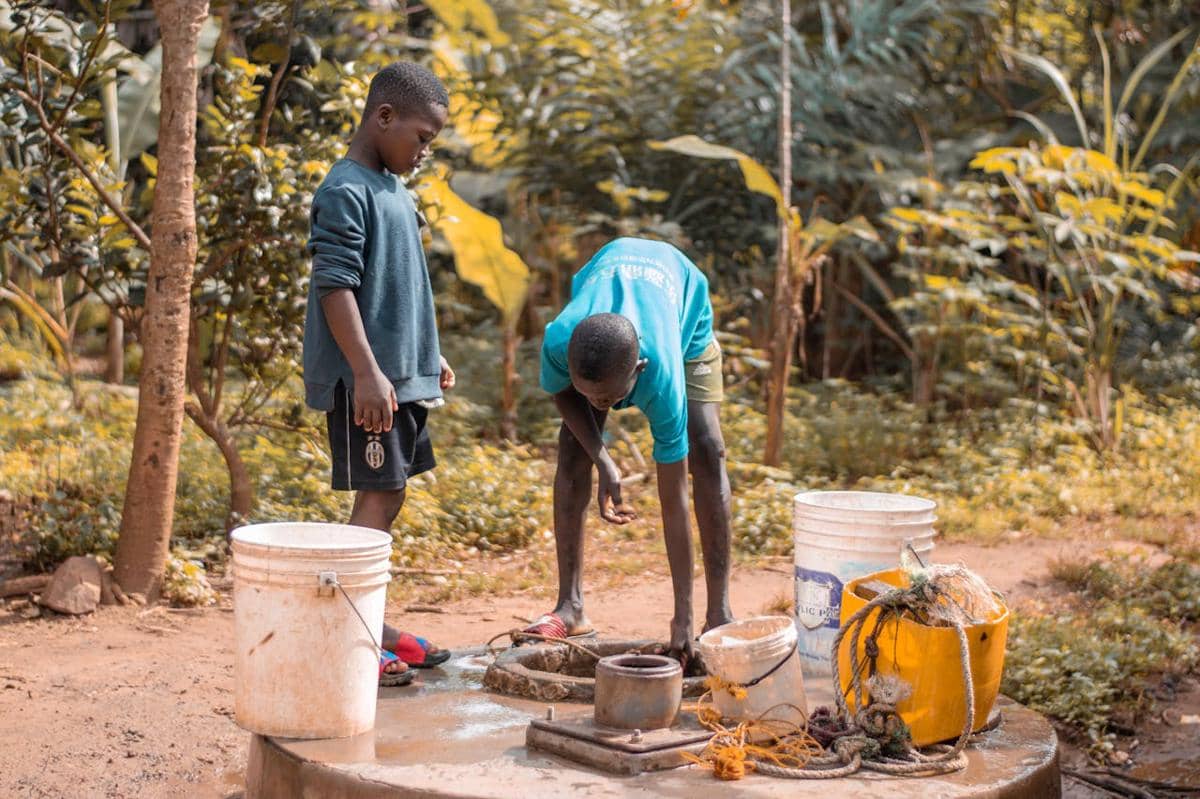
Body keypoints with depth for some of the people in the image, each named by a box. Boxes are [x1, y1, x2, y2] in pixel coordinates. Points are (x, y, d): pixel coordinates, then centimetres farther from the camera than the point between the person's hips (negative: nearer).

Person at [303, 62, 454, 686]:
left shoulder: (394, 190, 16)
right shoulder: (345, 191, -13)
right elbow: (336, 287, -19)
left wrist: (428, 356, 25)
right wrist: (367, 372, -24)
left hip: (401, 376, 9)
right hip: (365, 381, -9)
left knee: (386, 496, 12)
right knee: (378, 496, -9)